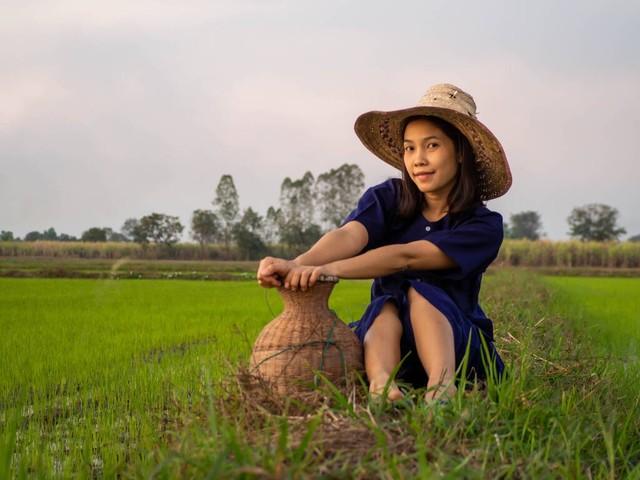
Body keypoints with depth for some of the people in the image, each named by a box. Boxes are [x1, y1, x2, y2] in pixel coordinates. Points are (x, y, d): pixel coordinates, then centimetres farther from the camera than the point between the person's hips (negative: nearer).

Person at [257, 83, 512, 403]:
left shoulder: (484, 225, -10)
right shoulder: (387, 199, -1)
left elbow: (405, 257, -27)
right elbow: (349, 235, -24)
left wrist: (331, 269, -43)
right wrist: (297, 265, -47)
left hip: (458, 344, -2)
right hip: (388, 334, 2)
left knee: (419, 292, -31)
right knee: (386, 306, -32)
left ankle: (442, 386, -50)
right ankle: (381, 386, -57)